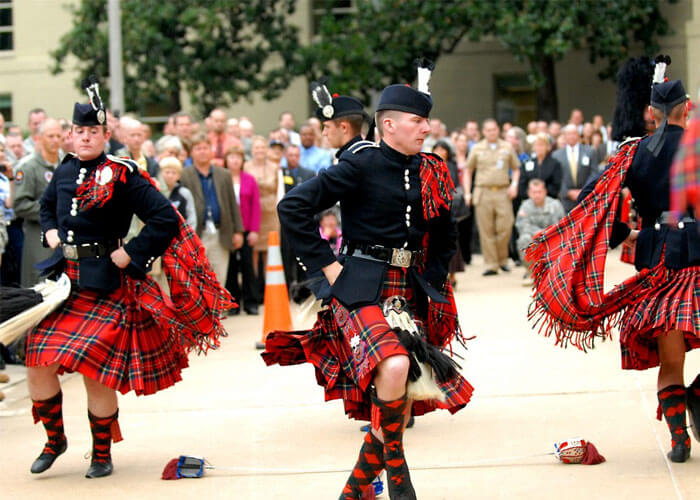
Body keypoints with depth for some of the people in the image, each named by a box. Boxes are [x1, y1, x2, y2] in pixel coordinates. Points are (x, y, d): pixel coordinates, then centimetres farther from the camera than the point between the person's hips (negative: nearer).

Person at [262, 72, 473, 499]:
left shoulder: (430, 172, 9)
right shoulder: (363, 164, -9)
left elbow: (445, 237, 25)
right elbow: (293, 207, -13)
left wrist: (432, 283, 13)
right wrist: (327, 264, -12)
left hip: (410, 294, 7)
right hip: (362, 289, -7)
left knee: (401, 405, 4)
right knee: (394, 366, -32)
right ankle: (395, 464, -9)